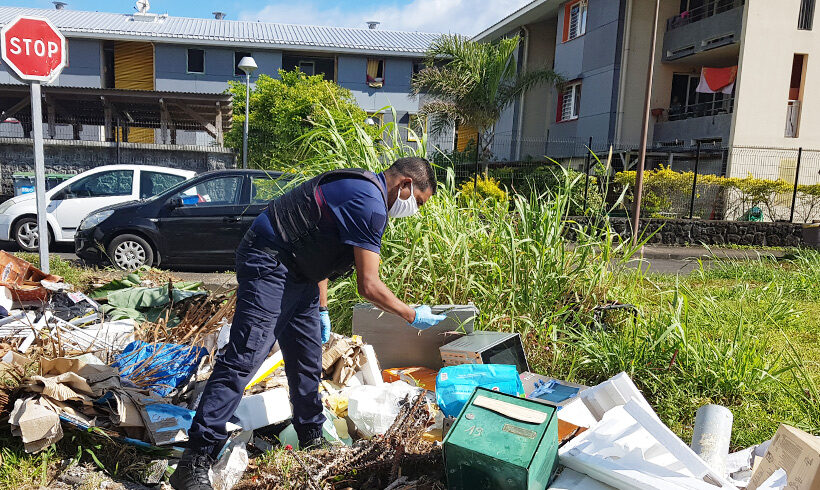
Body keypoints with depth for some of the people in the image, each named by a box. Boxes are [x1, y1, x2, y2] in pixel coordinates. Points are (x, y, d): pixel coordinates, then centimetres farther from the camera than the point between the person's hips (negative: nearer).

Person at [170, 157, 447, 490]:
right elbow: (368, 286, -22)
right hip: (269, 265, -11)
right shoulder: (369, 202, -20)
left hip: (297, 273, 11)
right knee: (244, 357, -13)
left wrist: (322, 309, 21)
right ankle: (195, 462, -8)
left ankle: (312, 440, 29)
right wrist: (413, 317, -8)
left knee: (307, 360, 14)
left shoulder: (358, 188, 13)